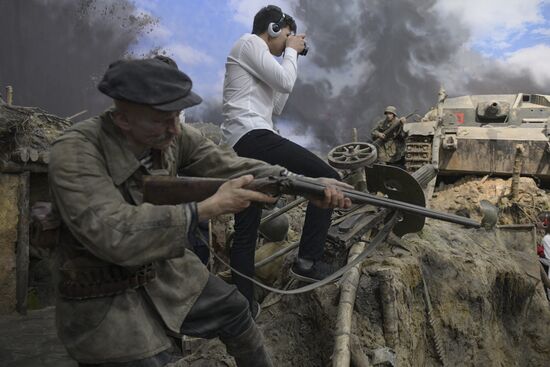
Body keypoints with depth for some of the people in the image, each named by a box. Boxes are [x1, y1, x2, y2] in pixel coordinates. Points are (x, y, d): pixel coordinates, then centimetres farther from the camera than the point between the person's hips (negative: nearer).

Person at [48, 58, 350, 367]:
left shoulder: (171, 135, -11)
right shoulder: (76, 152, -29)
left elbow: (230, 166, -10)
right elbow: (113, 235, -40)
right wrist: (209, 207, -38)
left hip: (167, 271, 7)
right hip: (105, 301, -6)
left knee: (234, 310, 17)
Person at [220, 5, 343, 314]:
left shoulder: (255, 54, 33)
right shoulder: (250, 43, 4)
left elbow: (275, 108, 28)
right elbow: (285, 82, -8)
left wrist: (290, 59, 26)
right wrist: (292, 52, 11)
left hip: (240, 147, 11)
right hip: (253, 136, -11)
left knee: (245, 231, 9)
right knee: (328, 178, -10)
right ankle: (308, 261, -9)